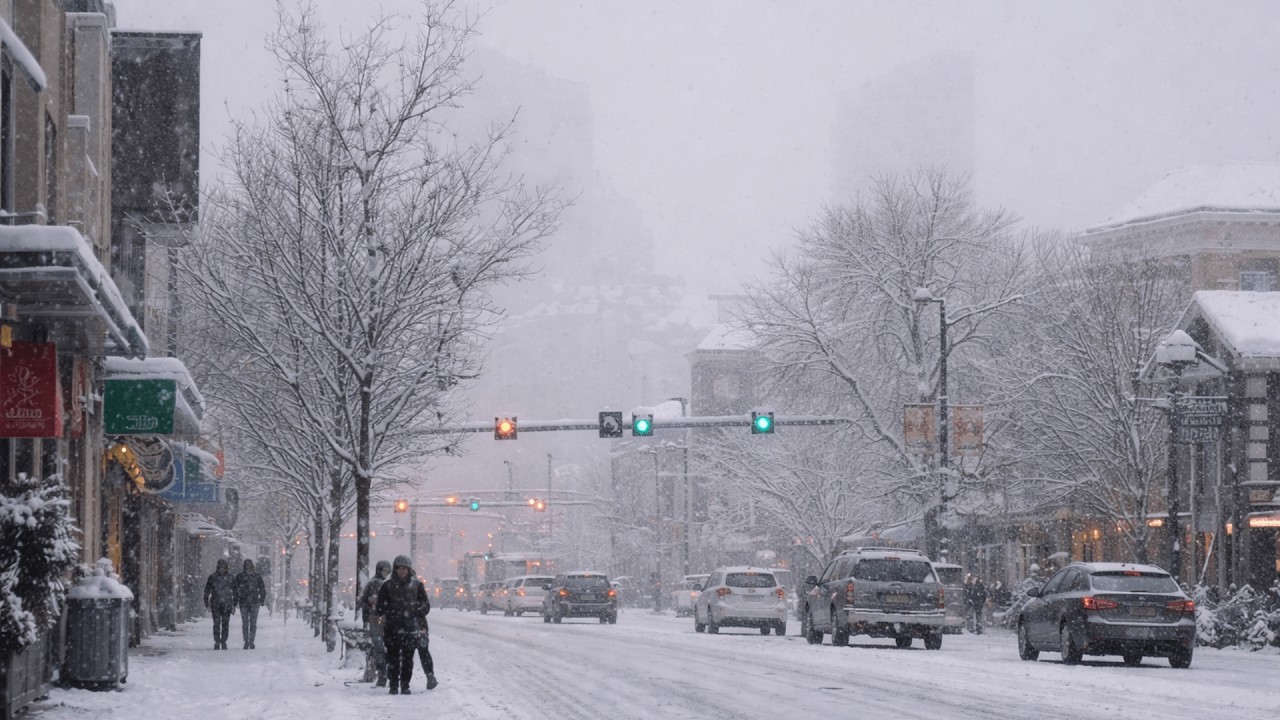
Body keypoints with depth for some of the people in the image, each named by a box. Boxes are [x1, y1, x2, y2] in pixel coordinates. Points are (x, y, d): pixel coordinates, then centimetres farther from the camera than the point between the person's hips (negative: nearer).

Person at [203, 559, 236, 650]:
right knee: (216, 624, -4)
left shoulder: (230, 578, 6)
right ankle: (217, 643, 0)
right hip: (215, 604, 0)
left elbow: (235, 591, 11)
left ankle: (223, 642, 8)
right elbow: (207, 591, 8)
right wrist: (206, 604, 2)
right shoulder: (212, 578, 4)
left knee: (225, 624, -1)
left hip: (227, 604, 0)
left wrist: (234, 604, 7)